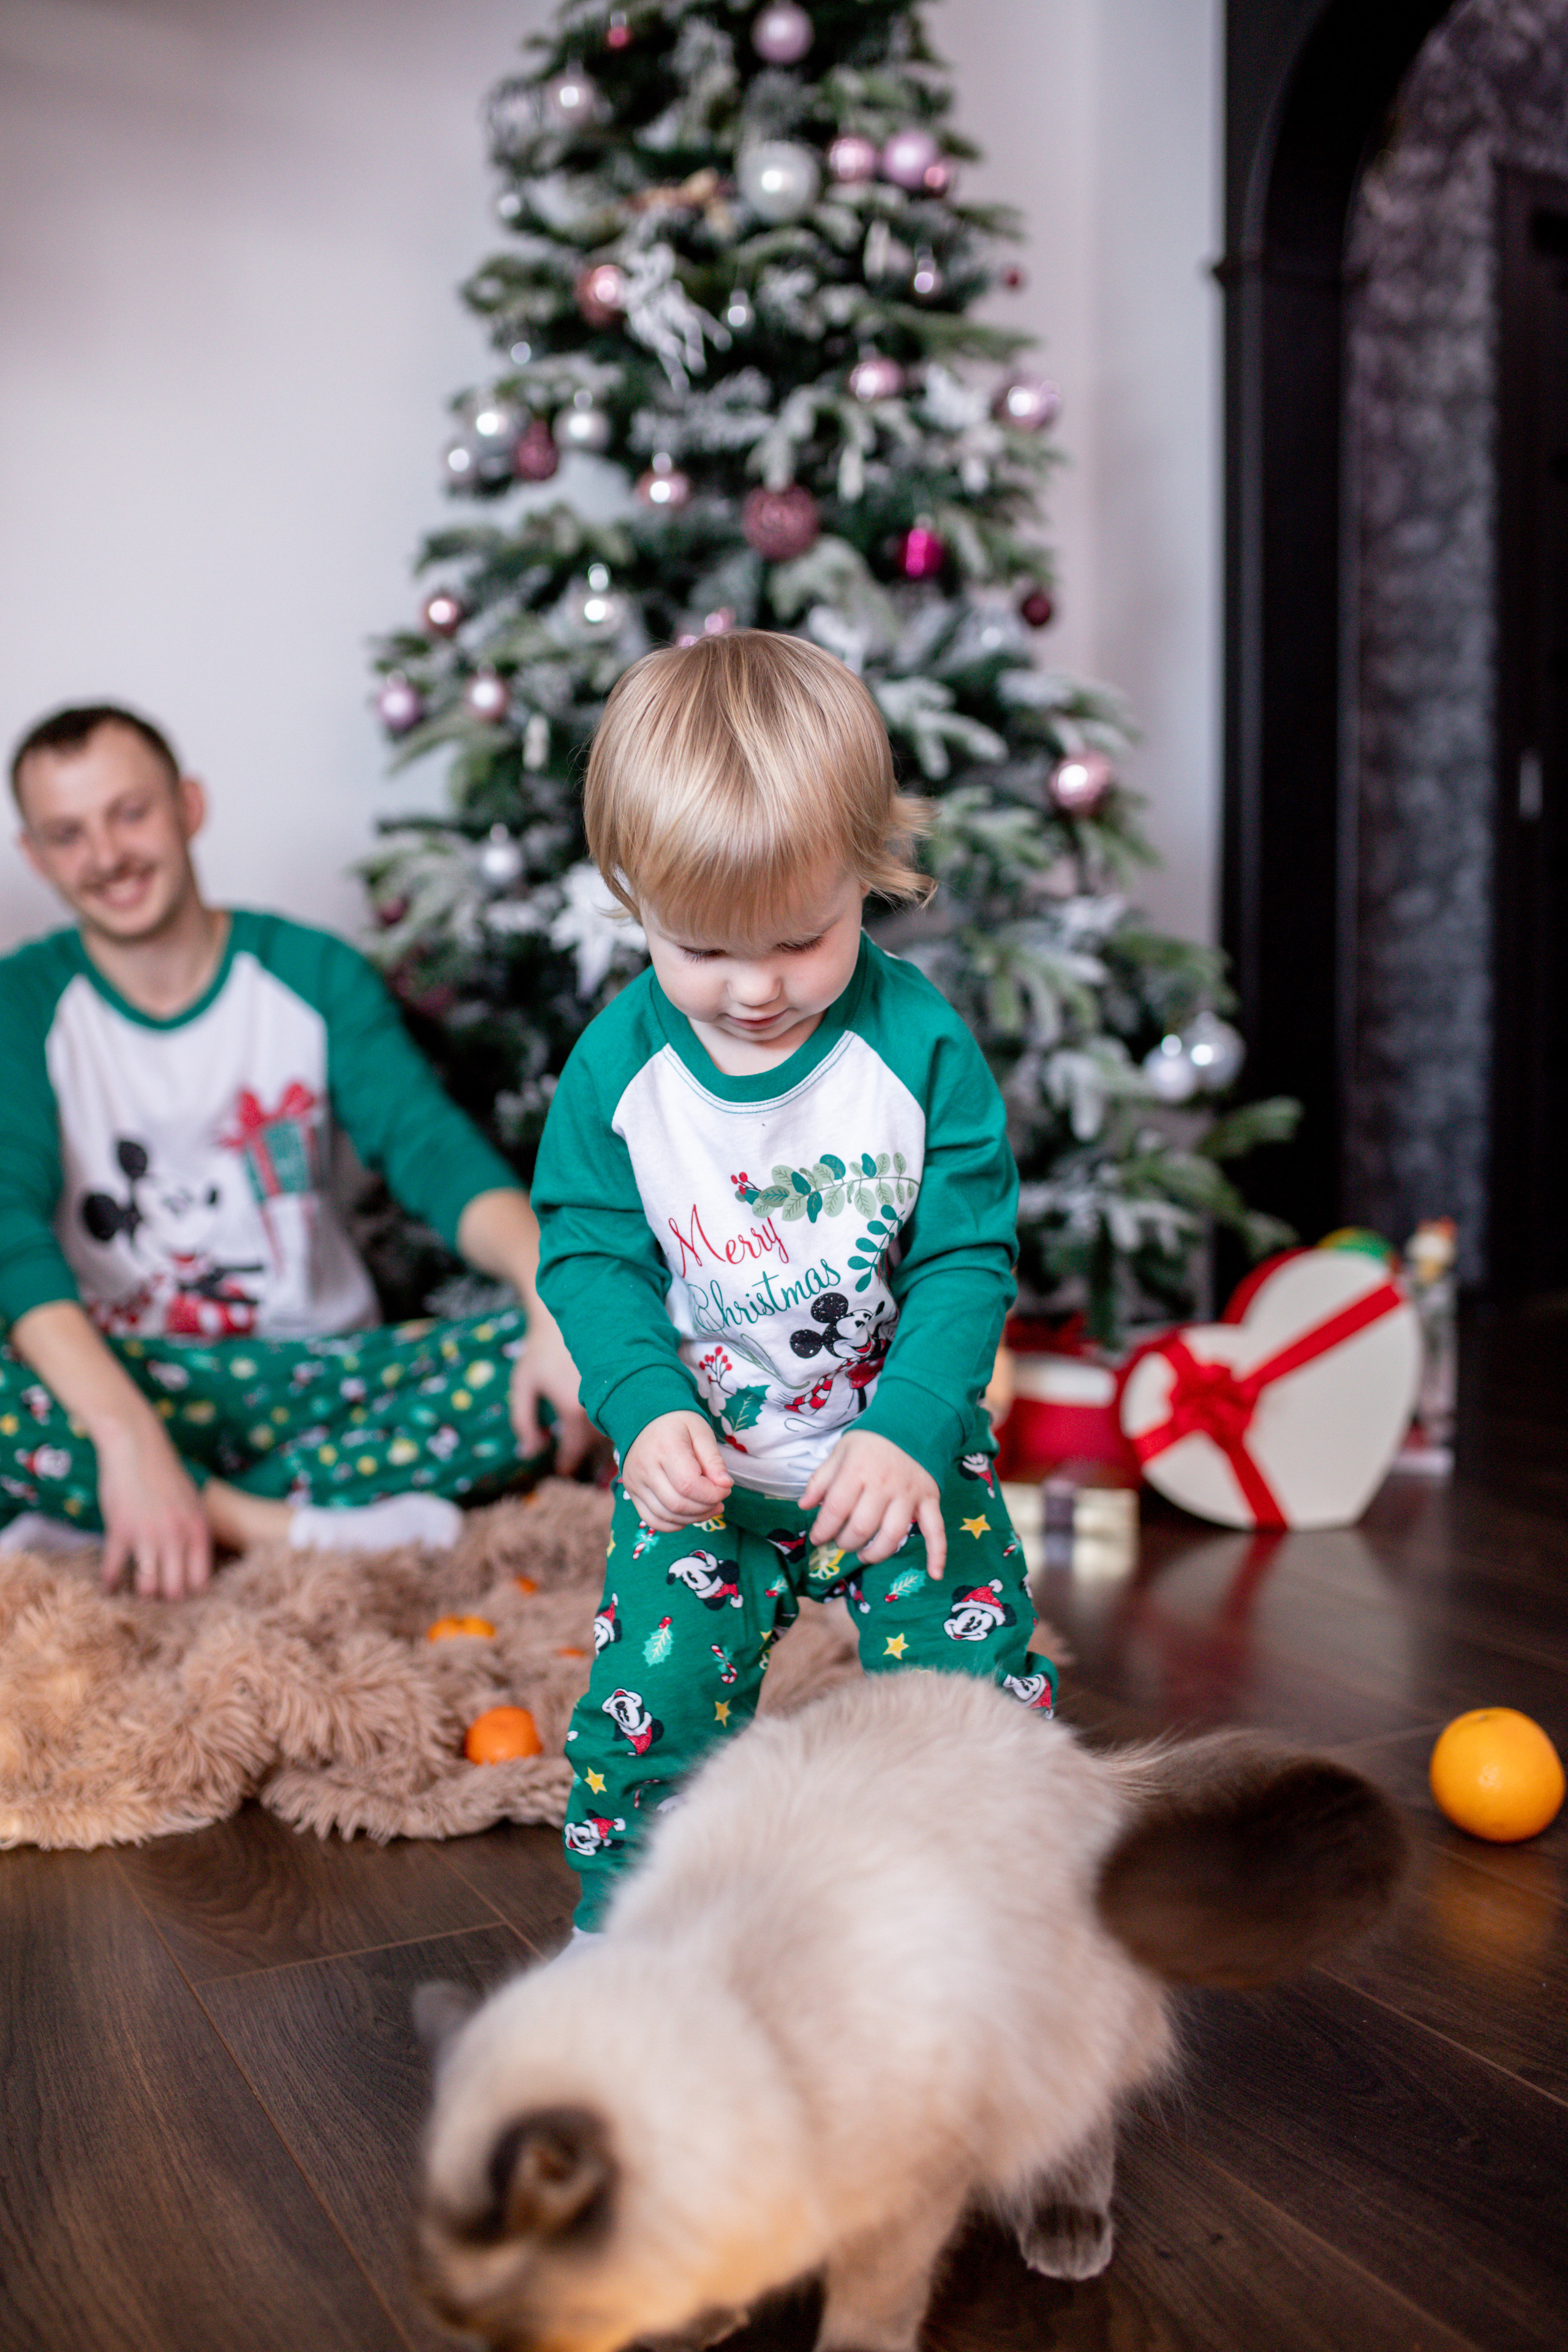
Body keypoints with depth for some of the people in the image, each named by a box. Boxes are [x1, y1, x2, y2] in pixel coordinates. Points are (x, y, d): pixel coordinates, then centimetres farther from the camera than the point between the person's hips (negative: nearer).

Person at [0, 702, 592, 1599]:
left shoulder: (315, 974, 1)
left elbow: (434, 1149, -12)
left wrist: (554, 1292, -34)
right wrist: (127, 1431, -35)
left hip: (317, 1373, 2)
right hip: (110, 1379, -2)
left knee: (532, 1362, -26)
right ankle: (291, 1530, -26)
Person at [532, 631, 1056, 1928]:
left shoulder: (922, 1044, -15)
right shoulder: (619, 1064, -11)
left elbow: (969, 1254, -11)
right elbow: (590, 1253, -4)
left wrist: (903, 1432, -22)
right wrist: (649, 1409, -20)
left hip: (898, 1447, 0)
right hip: (704, 1462, 1)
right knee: (651, 1705, -4)